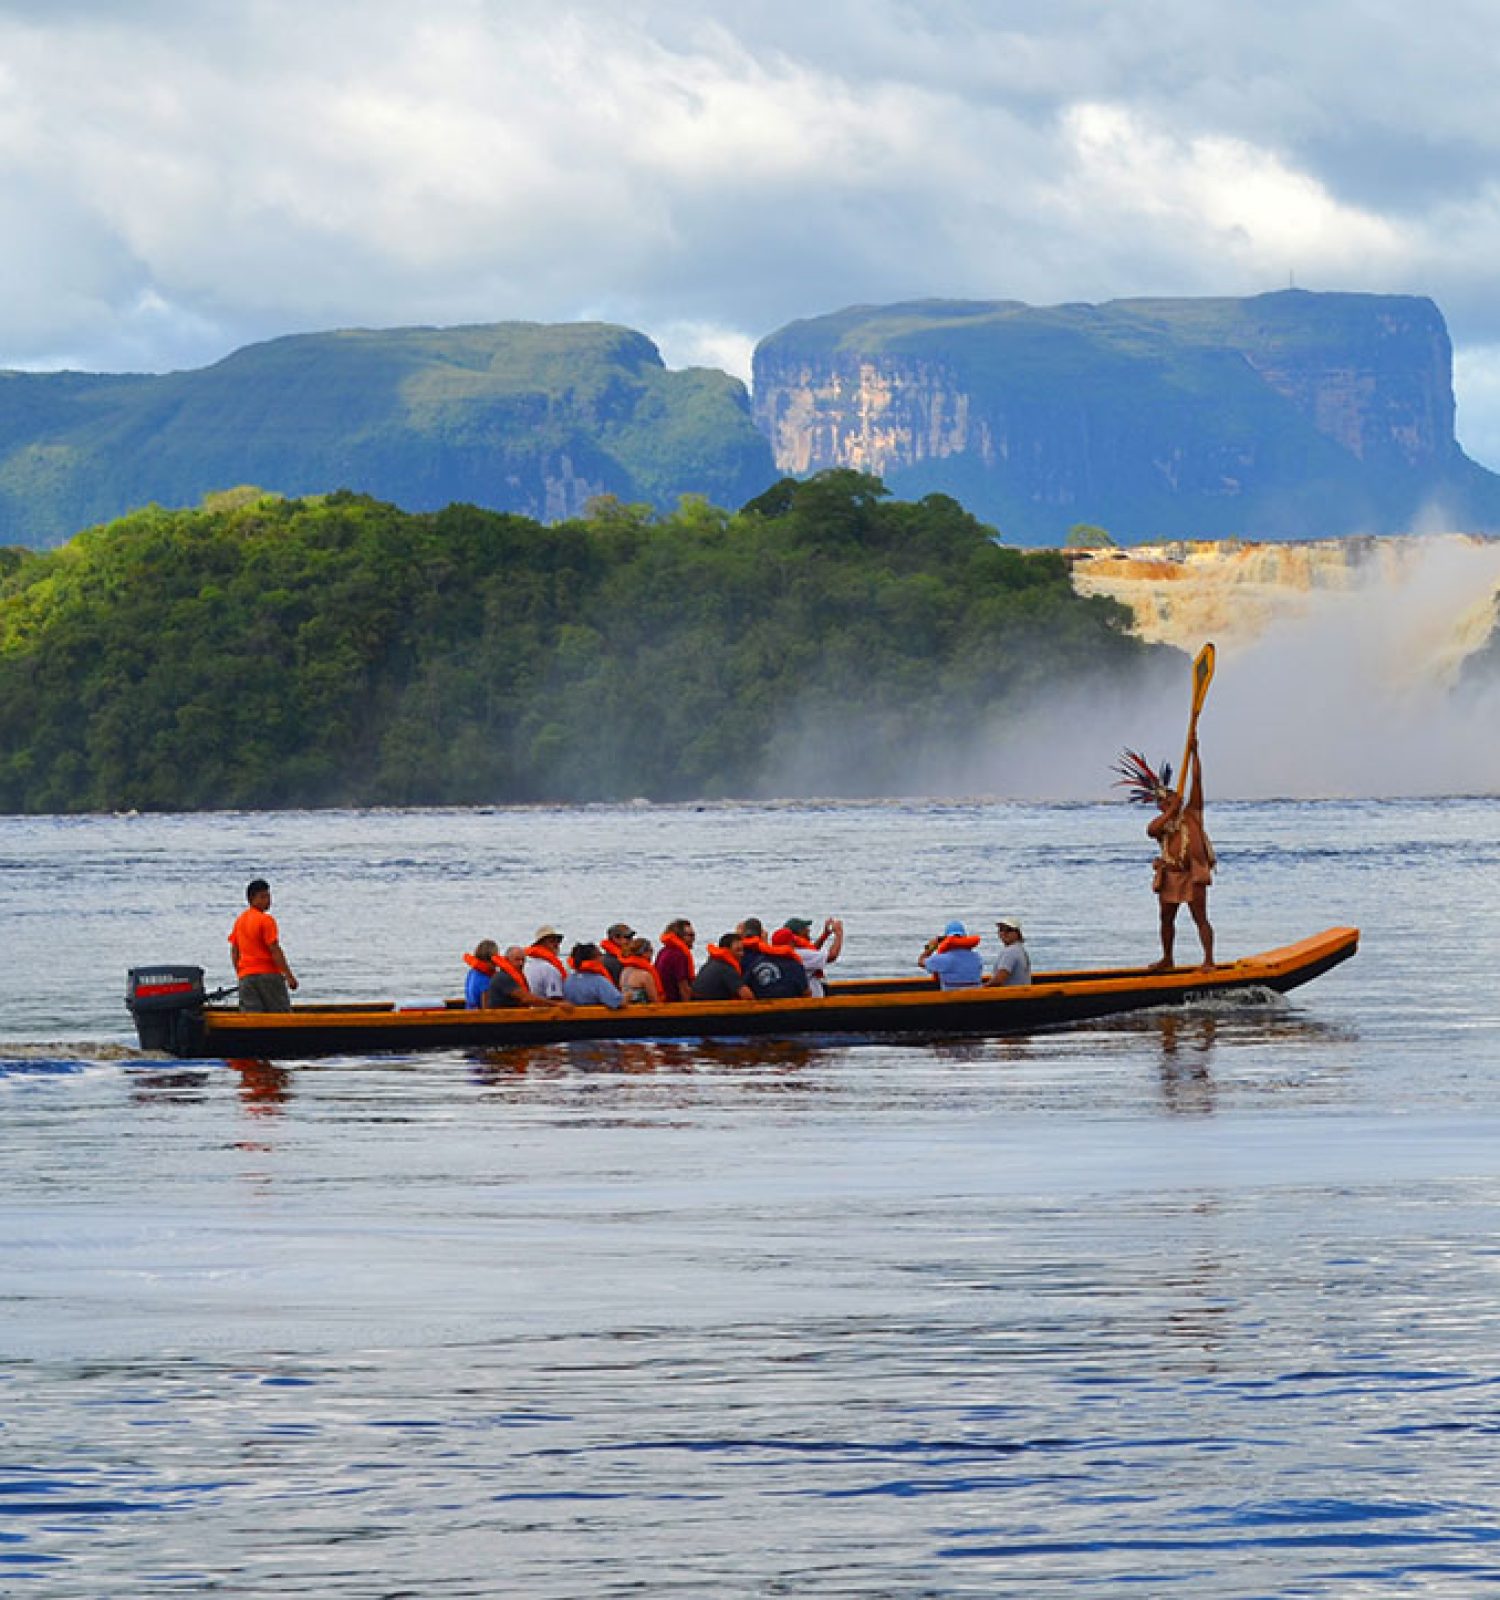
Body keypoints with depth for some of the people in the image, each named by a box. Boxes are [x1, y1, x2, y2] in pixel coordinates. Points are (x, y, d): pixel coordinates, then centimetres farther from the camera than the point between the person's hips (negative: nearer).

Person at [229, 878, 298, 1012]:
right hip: (268, 974, -6)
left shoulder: (239, 920, 12)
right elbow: (275, 951, -14)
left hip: (245, 976, 6)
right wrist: (289, 976, -11)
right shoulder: (266, 920, -10)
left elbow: (234, 951, 15)